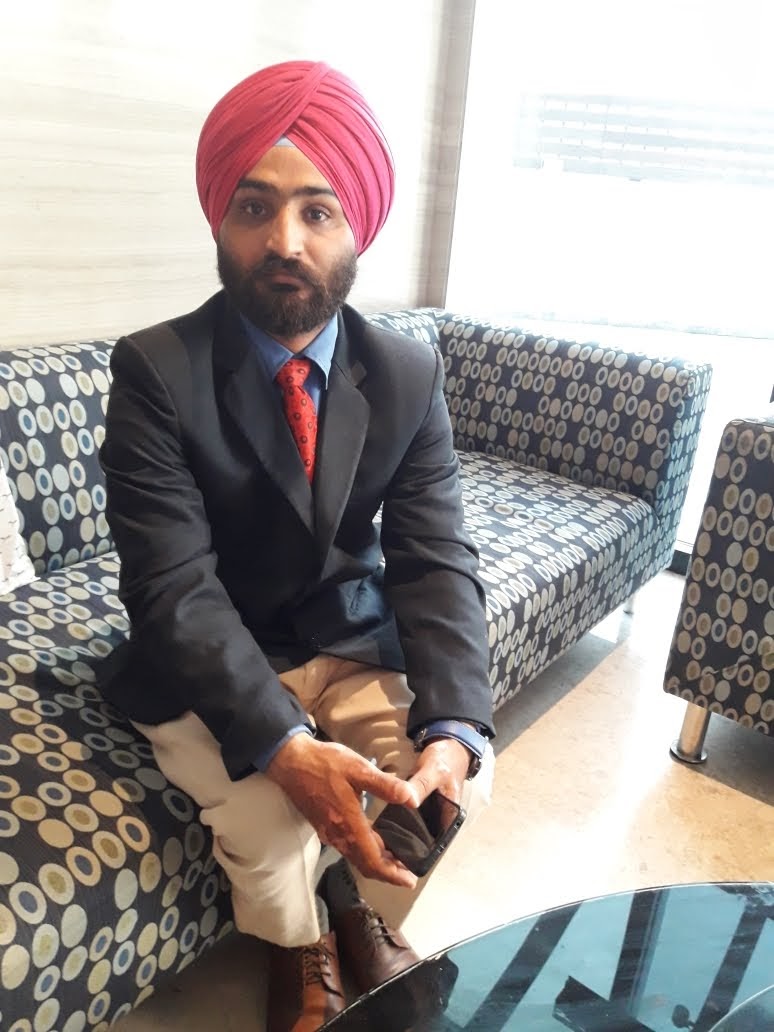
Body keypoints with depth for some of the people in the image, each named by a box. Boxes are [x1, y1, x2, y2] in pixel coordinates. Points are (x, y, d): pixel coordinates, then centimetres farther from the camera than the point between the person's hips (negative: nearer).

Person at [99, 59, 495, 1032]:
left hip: (358, 646, 3)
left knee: (461, 771, -15)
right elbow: (175, 585, -24)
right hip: (208, 670, -2)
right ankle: (299, 947, 17)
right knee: (270, 823, -23)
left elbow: (436, 562, -13)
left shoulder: (409, 372, -9)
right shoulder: (154, 370, -18)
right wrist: (285, 748, -37)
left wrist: (453, 729, -30)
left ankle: (365, 911, 22)